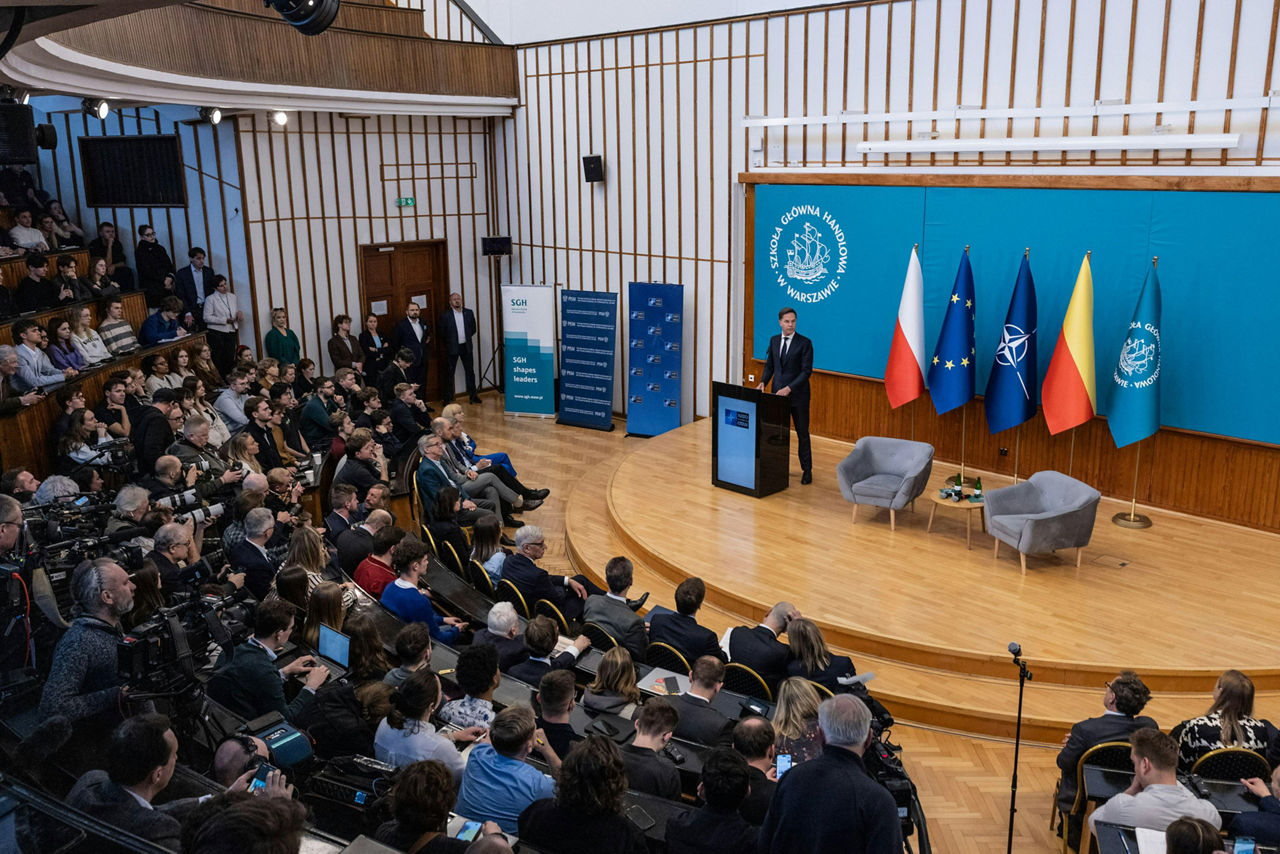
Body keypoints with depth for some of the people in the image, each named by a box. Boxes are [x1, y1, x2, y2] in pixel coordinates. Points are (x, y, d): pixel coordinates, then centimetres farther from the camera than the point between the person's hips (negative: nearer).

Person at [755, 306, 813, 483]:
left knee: (802, 433, 4)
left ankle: (807, 470, 13)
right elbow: (769, 365, 14)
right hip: (778, 393, 4)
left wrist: (789, 388, -21)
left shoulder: (804, 343, -9)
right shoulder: (774, 341, 8)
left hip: (797, 395, -4)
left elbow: (806, 370, -13)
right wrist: (763, 382, -4)